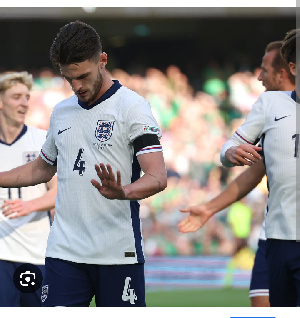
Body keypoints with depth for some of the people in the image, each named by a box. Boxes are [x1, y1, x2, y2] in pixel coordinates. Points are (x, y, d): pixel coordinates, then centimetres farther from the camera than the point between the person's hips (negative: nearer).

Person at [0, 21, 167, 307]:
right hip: (64, 252, 5)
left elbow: (157, 178, -15)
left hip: (117, 252, -5)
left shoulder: (133, 106, -5)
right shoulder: (61, 112, 14)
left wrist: (122, 192, -35)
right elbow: (42, 169, 30)